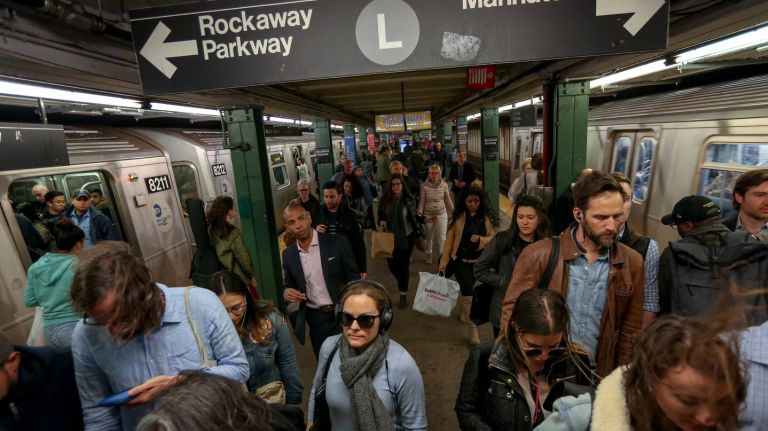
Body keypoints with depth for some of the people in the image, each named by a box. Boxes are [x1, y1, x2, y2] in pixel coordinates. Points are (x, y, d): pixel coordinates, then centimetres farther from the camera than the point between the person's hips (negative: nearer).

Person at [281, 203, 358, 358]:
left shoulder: (337, 243, -11)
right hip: (315, 318, 3)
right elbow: (289, 284, 13)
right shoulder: (288, 254, 0)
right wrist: (286, 292, -10)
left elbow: (354, 279, -7)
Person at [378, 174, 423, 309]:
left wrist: (419, 233, -3)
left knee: (403, 264, 3)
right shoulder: (385, 199, -3)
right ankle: (402, 282, 43)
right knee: (391, 263, 9)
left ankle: (404, 293, 19)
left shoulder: (408, 199, -11)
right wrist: (381, 221, -13)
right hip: (390, 237, 3)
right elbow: (380, 215, 8)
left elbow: (414, 216, -4)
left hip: (407, 237, -3)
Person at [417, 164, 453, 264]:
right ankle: (429, 255, 38)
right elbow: (421, 202, -10)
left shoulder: (444, 185, -7)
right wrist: (419, 216, -10)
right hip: (428, 215, 0)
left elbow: (448, 201, 3)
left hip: (442, 214, 0)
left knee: (442, 238, -2)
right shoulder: (424, 186, -13)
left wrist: (454, 212, 8)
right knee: (429, 237, 17)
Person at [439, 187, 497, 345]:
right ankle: (473, 328, 1)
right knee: (468, 293, -7)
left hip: (479, 260, 3)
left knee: (469, 290, 19)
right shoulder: (457, 217, -5)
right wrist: (443, 262, -7)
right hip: (461, 260, -2)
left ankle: (462, 312, 46)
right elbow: (449, 241, -5)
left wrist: (480, 239, -20)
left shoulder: (487, 217, -1)